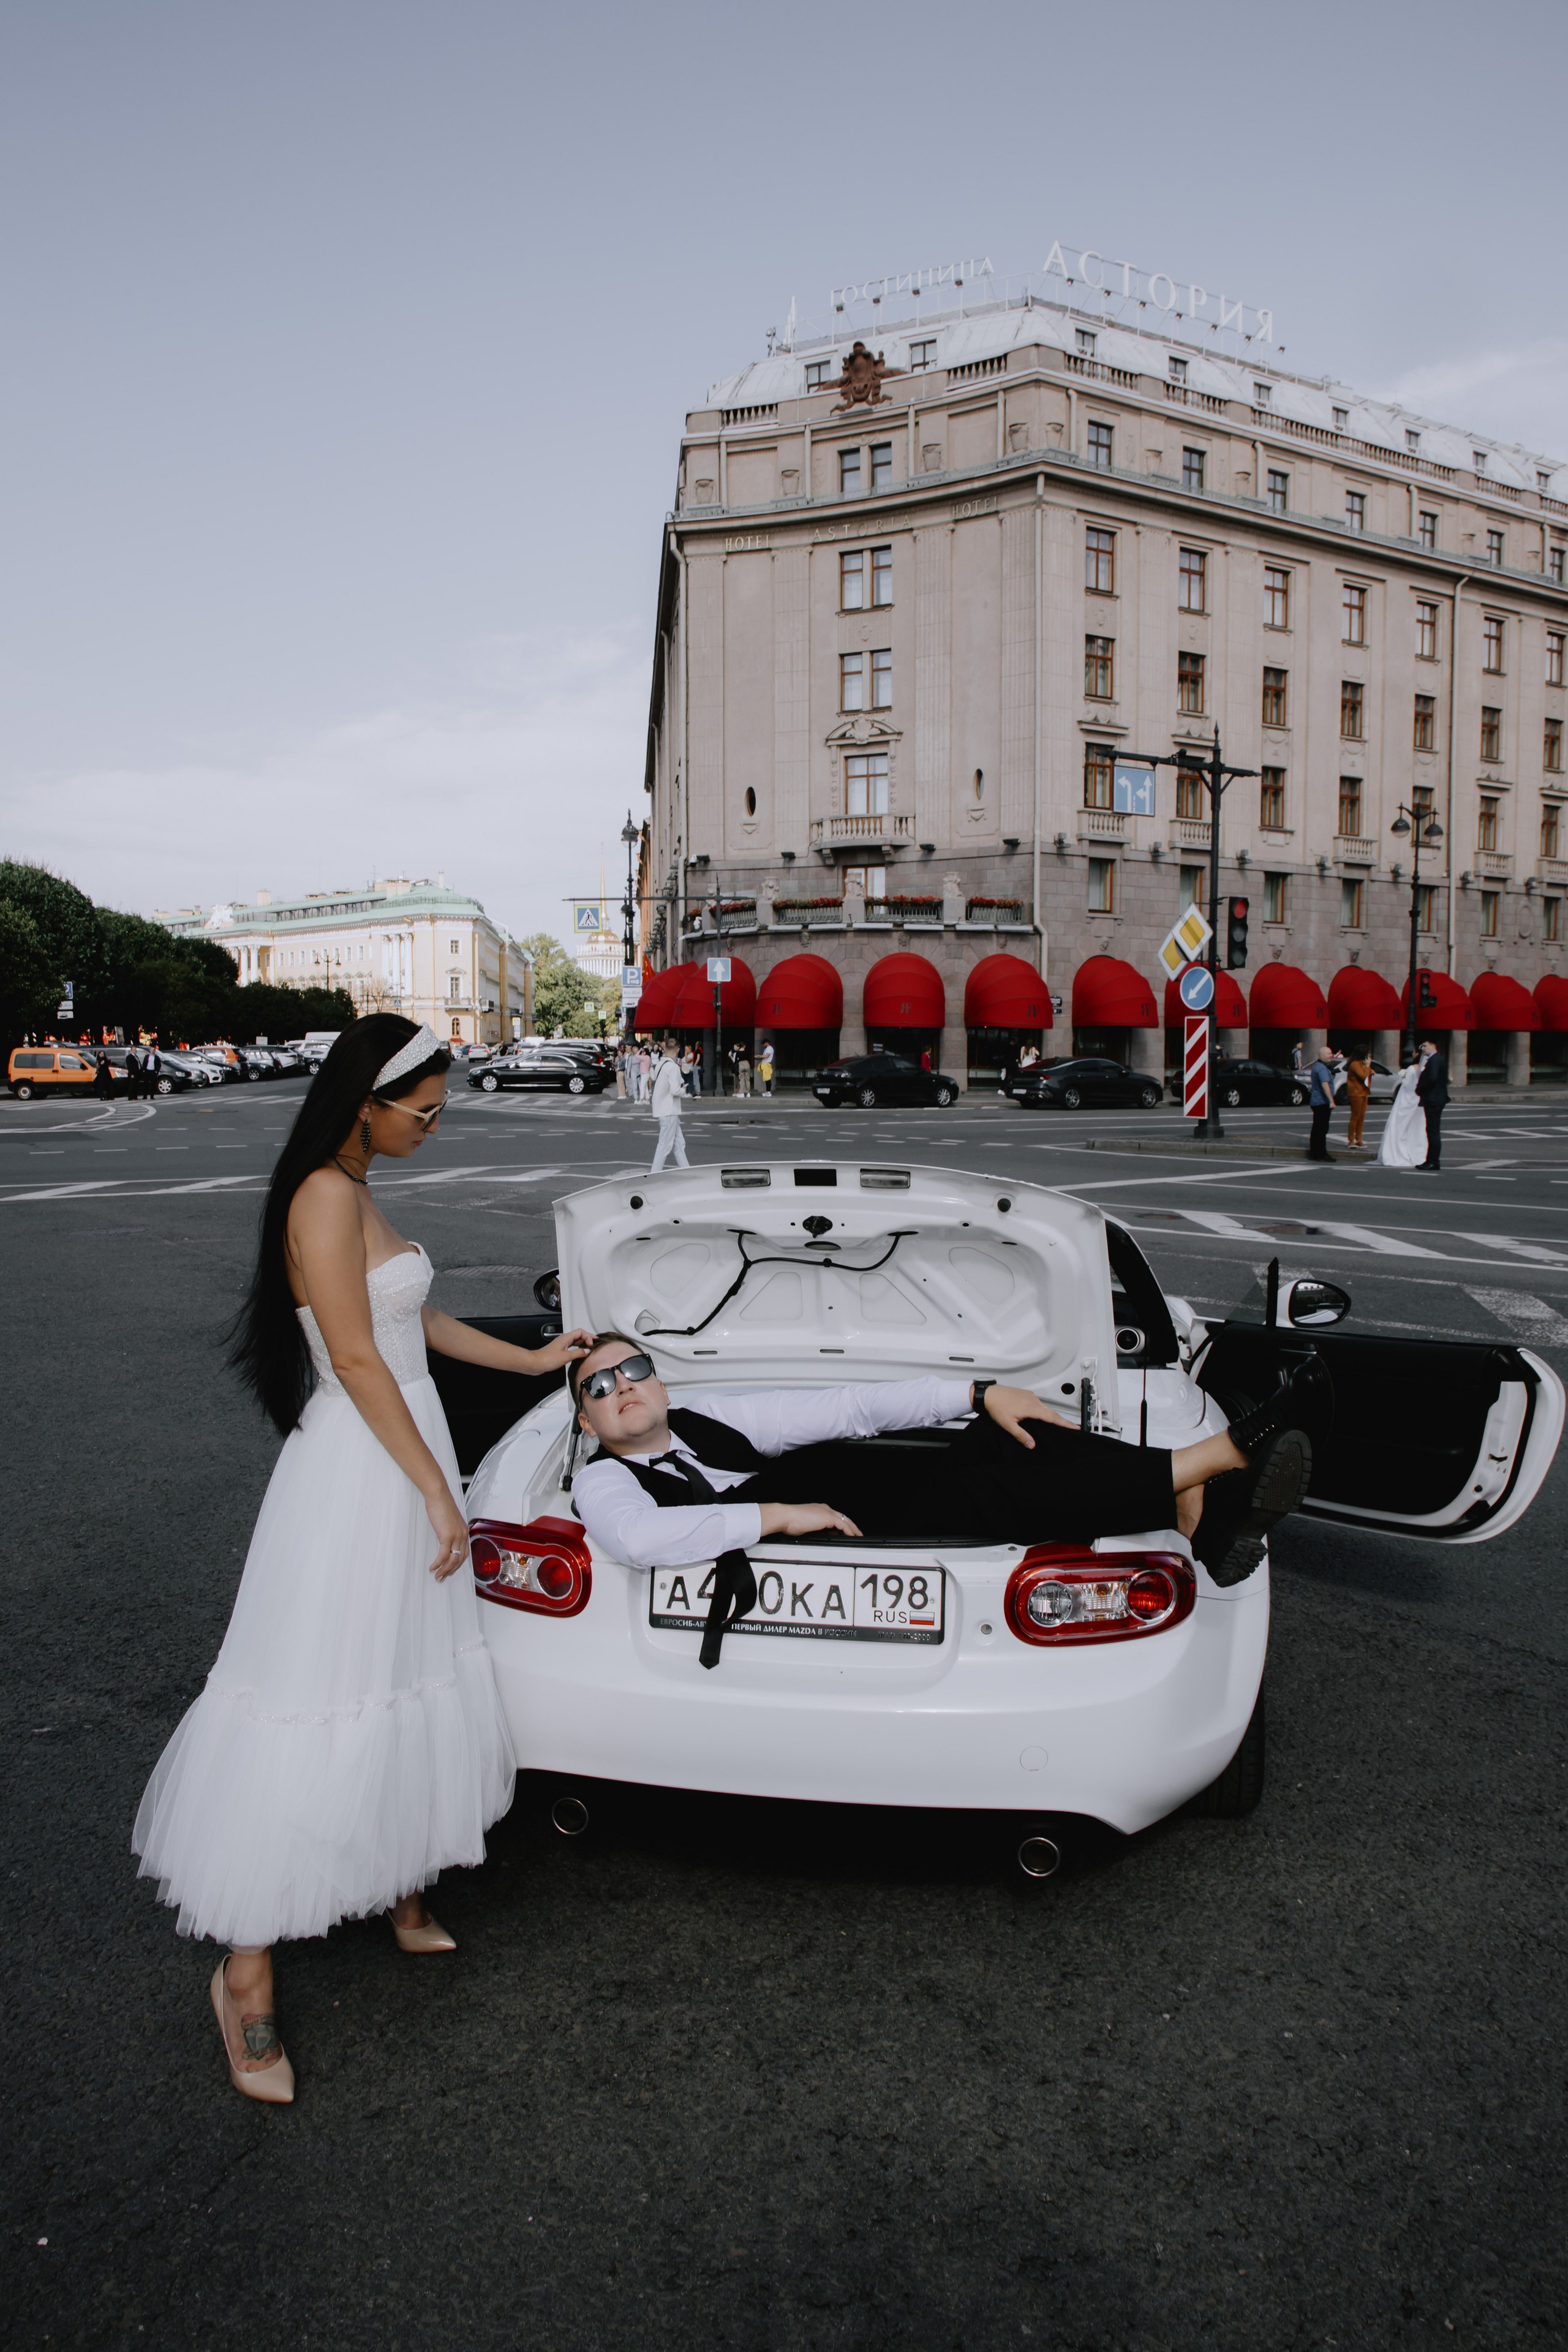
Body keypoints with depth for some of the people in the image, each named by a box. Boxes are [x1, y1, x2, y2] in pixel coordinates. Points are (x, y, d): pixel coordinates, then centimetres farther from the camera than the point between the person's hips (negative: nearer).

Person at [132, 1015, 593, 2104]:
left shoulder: (358, 1193, 12)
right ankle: (247, 1967, 13)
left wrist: (535, 1359, 26)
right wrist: (438, 1492, -17)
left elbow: (415, 1320, 21)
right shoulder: (326, 1197, -18)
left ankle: (405, 1895, 37)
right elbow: (358, 1360, -21)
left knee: (412, 1686, 19)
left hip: (399, 1458, 10)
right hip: (357, 1473, -10)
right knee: (318, 1708, -2)